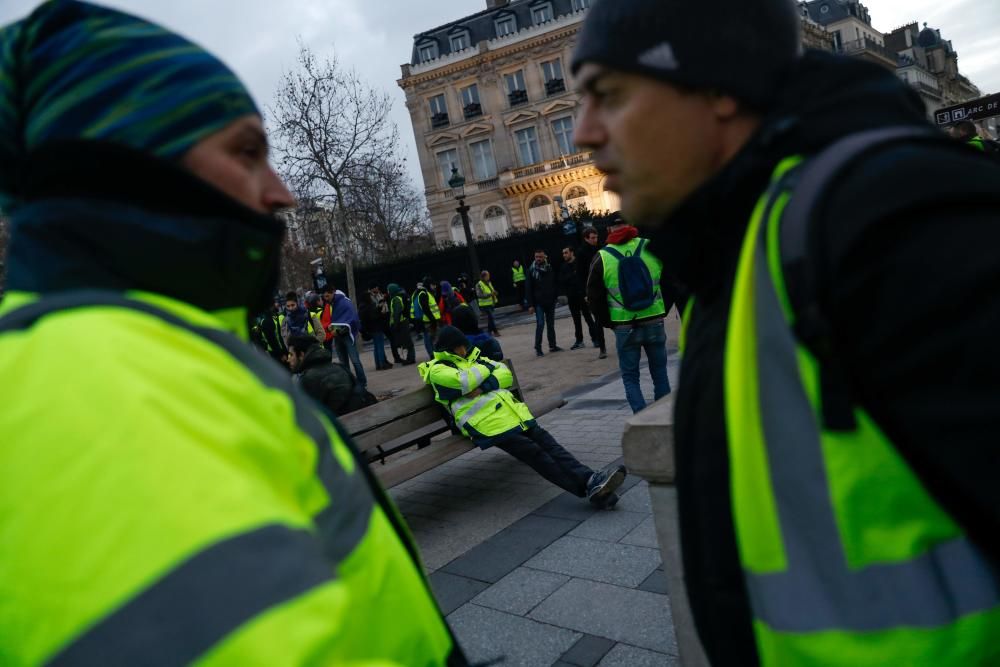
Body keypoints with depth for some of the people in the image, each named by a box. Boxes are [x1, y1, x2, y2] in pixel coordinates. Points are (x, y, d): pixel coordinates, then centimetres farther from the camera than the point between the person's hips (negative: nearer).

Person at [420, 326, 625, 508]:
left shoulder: (473, 359, 24)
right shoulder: (437, 370, 3)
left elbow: (506, 374, 14)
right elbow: (465, 382, -17)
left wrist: (484, 386, -7)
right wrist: (485, 368, 4)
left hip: (512, 414, 7)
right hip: (488, 423, -7)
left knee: (549, 444, -10)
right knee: (535, 454, -17)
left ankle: (591, 481, -19)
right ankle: (589, 488, -24)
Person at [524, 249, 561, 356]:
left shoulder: (550, 268, 4)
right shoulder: (531, 270, -3)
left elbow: (555, 283, 9)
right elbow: (528, 289, -5)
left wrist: (555, 297, -1)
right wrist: (530, 305, -10)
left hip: (550, 302, 3)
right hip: (538, 303, -3)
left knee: (551, 324, 11)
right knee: (540, 324, -9)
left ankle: (552, 346, 20)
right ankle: (538, 348, -2)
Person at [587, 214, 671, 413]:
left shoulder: (601, 258, -2)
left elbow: (595, 297, 2)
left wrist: (609, 323, 12)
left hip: (624, 327, -1)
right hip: (654, 323, 1)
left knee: (630, 377, 10)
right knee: (659, 373, 14)